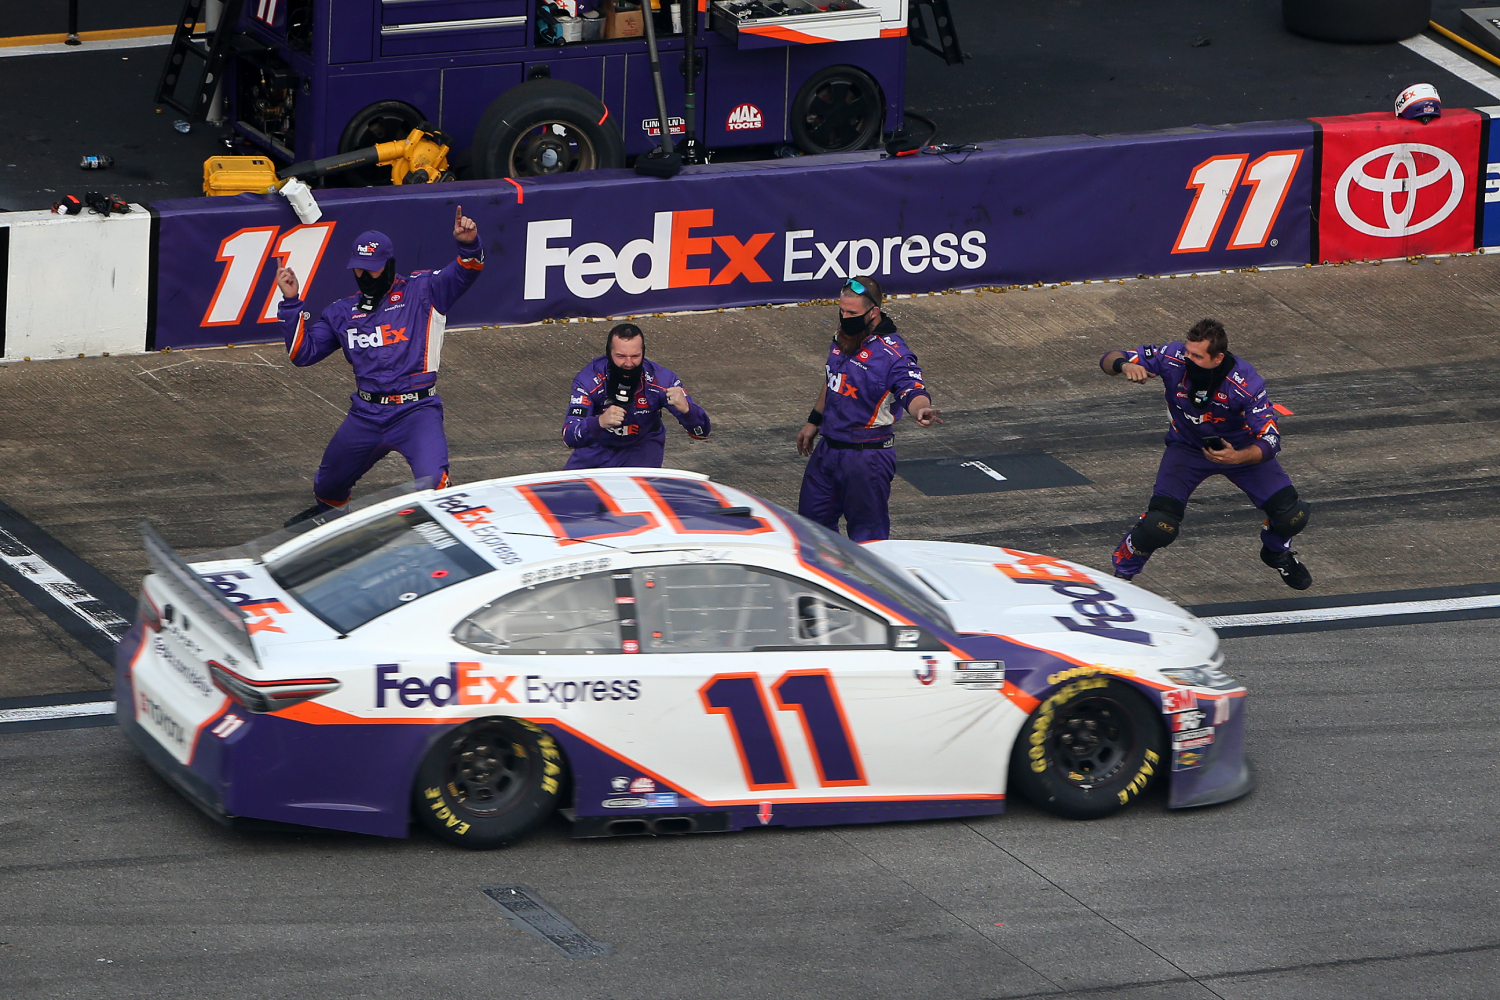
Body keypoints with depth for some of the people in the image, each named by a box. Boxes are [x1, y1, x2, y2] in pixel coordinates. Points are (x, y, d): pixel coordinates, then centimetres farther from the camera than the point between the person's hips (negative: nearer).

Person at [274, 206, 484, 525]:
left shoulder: (421, 291, 3)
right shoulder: (342, 312, 15)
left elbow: (465, 272, -9)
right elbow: (303, 352, 11)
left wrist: (468, 245, -31)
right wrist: (292, 303, 2)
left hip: (417, 413, -5)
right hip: (365, 415, 5)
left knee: (432, 481, -29)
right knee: (329, 484, 21)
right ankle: (329, 510, 56)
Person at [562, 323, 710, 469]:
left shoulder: (660, 379, -25)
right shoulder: (589, 379, -27)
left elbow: (701, 432, -25)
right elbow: (569, 437, -35)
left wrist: (685, 409, -50)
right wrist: (600, 422, -57)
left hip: (642, 446, -2)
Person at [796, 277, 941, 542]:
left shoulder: (892, 353, -21)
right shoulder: (842, 339, 4)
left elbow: (913, 391, -34)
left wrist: (921, 410, -57)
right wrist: (813, 422, 29)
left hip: (867, 457, -8)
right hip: (828, 448, 8)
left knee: (867, 530, -1)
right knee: (812, 517, 20)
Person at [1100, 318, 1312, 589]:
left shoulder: (1246, 383, -31)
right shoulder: (1174, 358, -27)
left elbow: (1270, 442, -28)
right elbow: (1109, 360, -20)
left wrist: (1237, 458, -49)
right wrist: (1125, 365, -45)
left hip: (1240, 447, 0)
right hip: (1187, 446, 0)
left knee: (1291, 514, -13)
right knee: (1159, 527, -23)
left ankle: (1277, 553, 24)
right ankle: (1122, 570, 9)